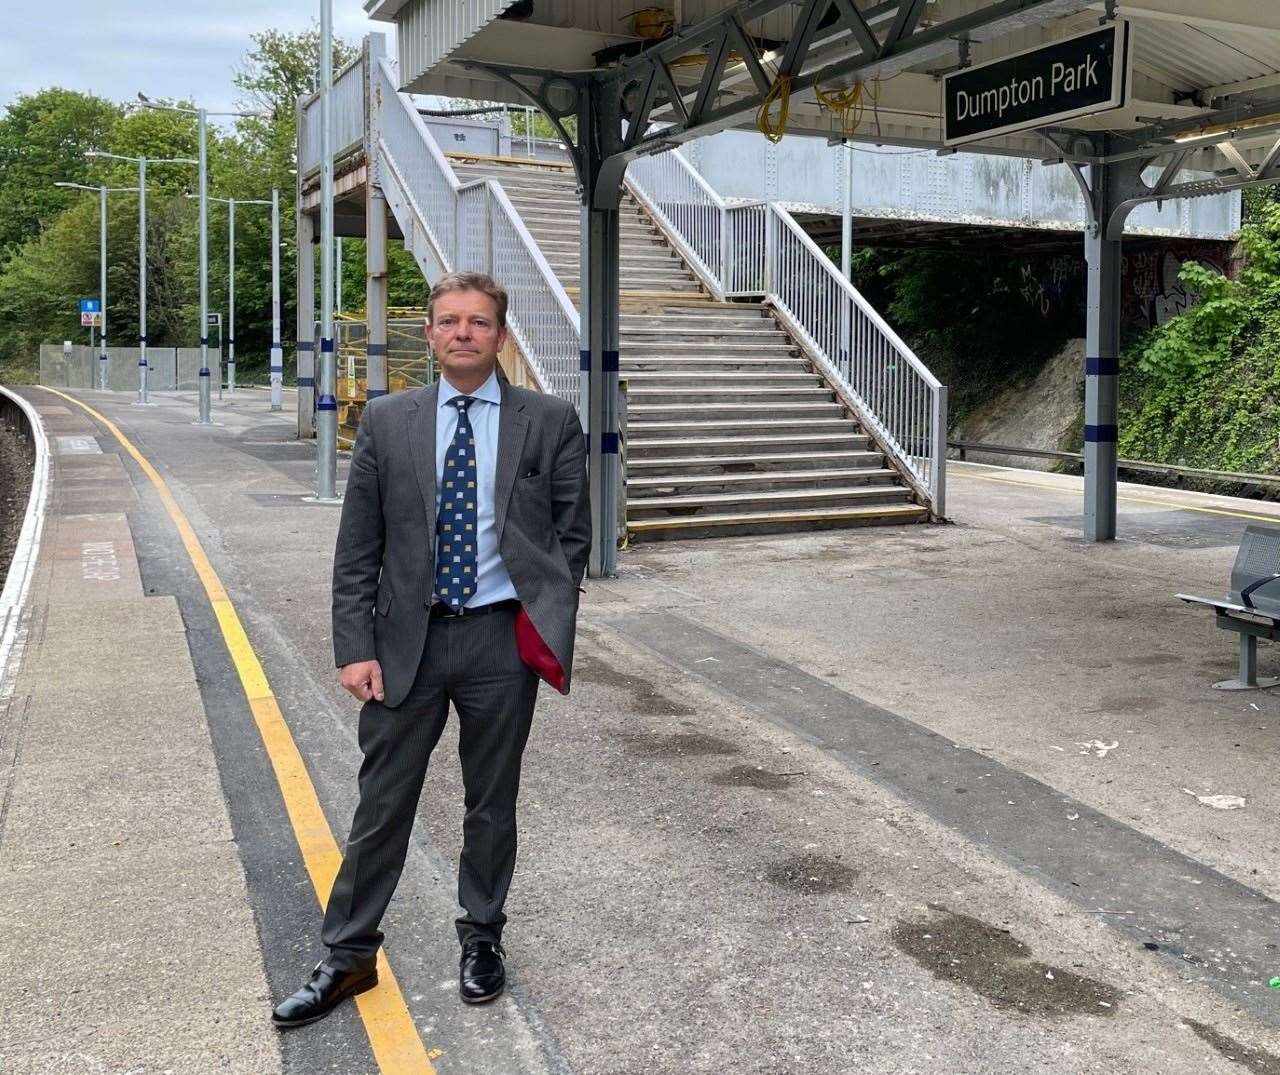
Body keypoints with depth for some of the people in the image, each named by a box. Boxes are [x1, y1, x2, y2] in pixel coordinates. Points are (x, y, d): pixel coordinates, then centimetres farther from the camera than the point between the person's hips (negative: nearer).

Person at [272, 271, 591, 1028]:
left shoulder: (550, 422, 0)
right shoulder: (387, 422, 3)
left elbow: (572, 533, 4)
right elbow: (357, 548, 2)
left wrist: (547, 622, -6)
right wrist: (356, 647, -5)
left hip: (503, 638, -1)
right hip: (408, 637, 1)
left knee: (492, 802, 13)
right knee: (382, 803, 9)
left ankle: (482, 942, 33)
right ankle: (349, 957, 24)